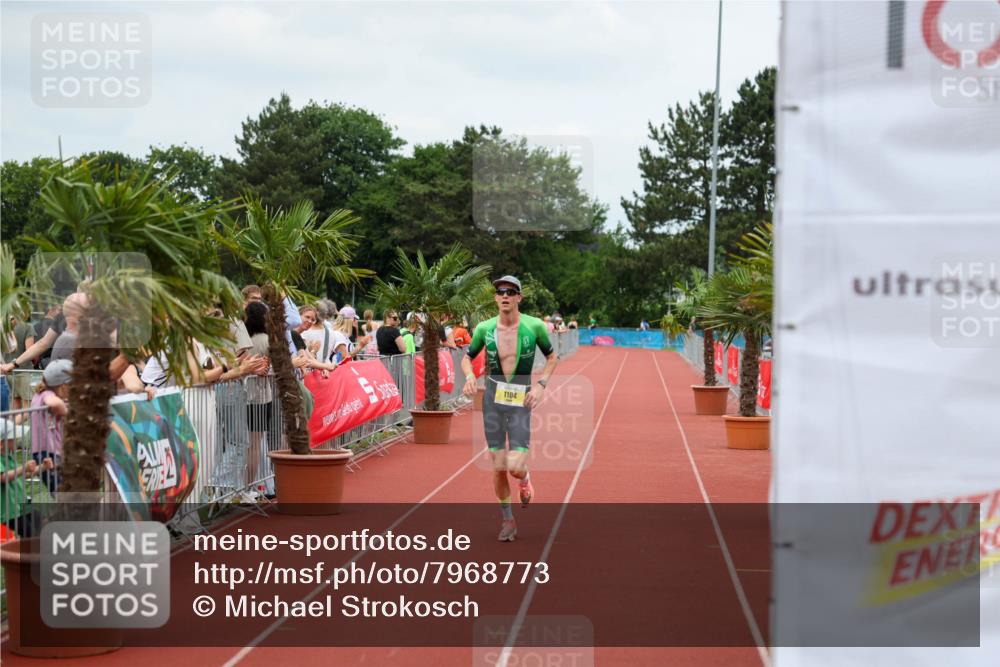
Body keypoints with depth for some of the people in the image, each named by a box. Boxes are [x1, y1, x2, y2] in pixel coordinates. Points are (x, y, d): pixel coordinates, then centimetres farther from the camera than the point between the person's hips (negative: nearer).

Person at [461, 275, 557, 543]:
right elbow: (467, 357, 12)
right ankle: (507, 519, 23)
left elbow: (552, 357, 7)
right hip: (493, 399, 2)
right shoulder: (485, 328, -2)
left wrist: (541, 384, -7)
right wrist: (469, 376, -9)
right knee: (498, 467, 2)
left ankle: (524, 478, 25)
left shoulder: (534, 326, -7)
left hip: (521, 402, -2)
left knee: (515, 467, -14)